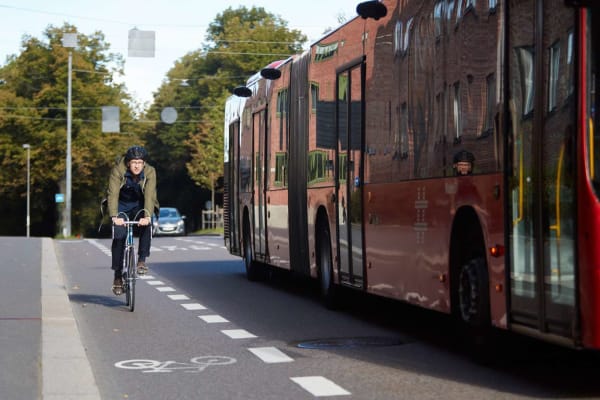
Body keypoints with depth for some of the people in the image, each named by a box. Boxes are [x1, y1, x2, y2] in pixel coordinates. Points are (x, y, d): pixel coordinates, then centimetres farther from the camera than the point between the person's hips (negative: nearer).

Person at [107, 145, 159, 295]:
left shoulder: (150, 172, -22)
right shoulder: (118, 170, -25)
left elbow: (150, 195, -31)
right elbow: (113, 193, -32)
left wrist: (147, 216, -46)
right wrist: (114, 216, -45)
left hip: (139, 205, 0)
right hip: (122, 205, 0)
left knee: (147, 226, -30)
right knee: (119, 236, -14)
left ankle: (142, 260, -17)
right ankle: (118, 276, -5)